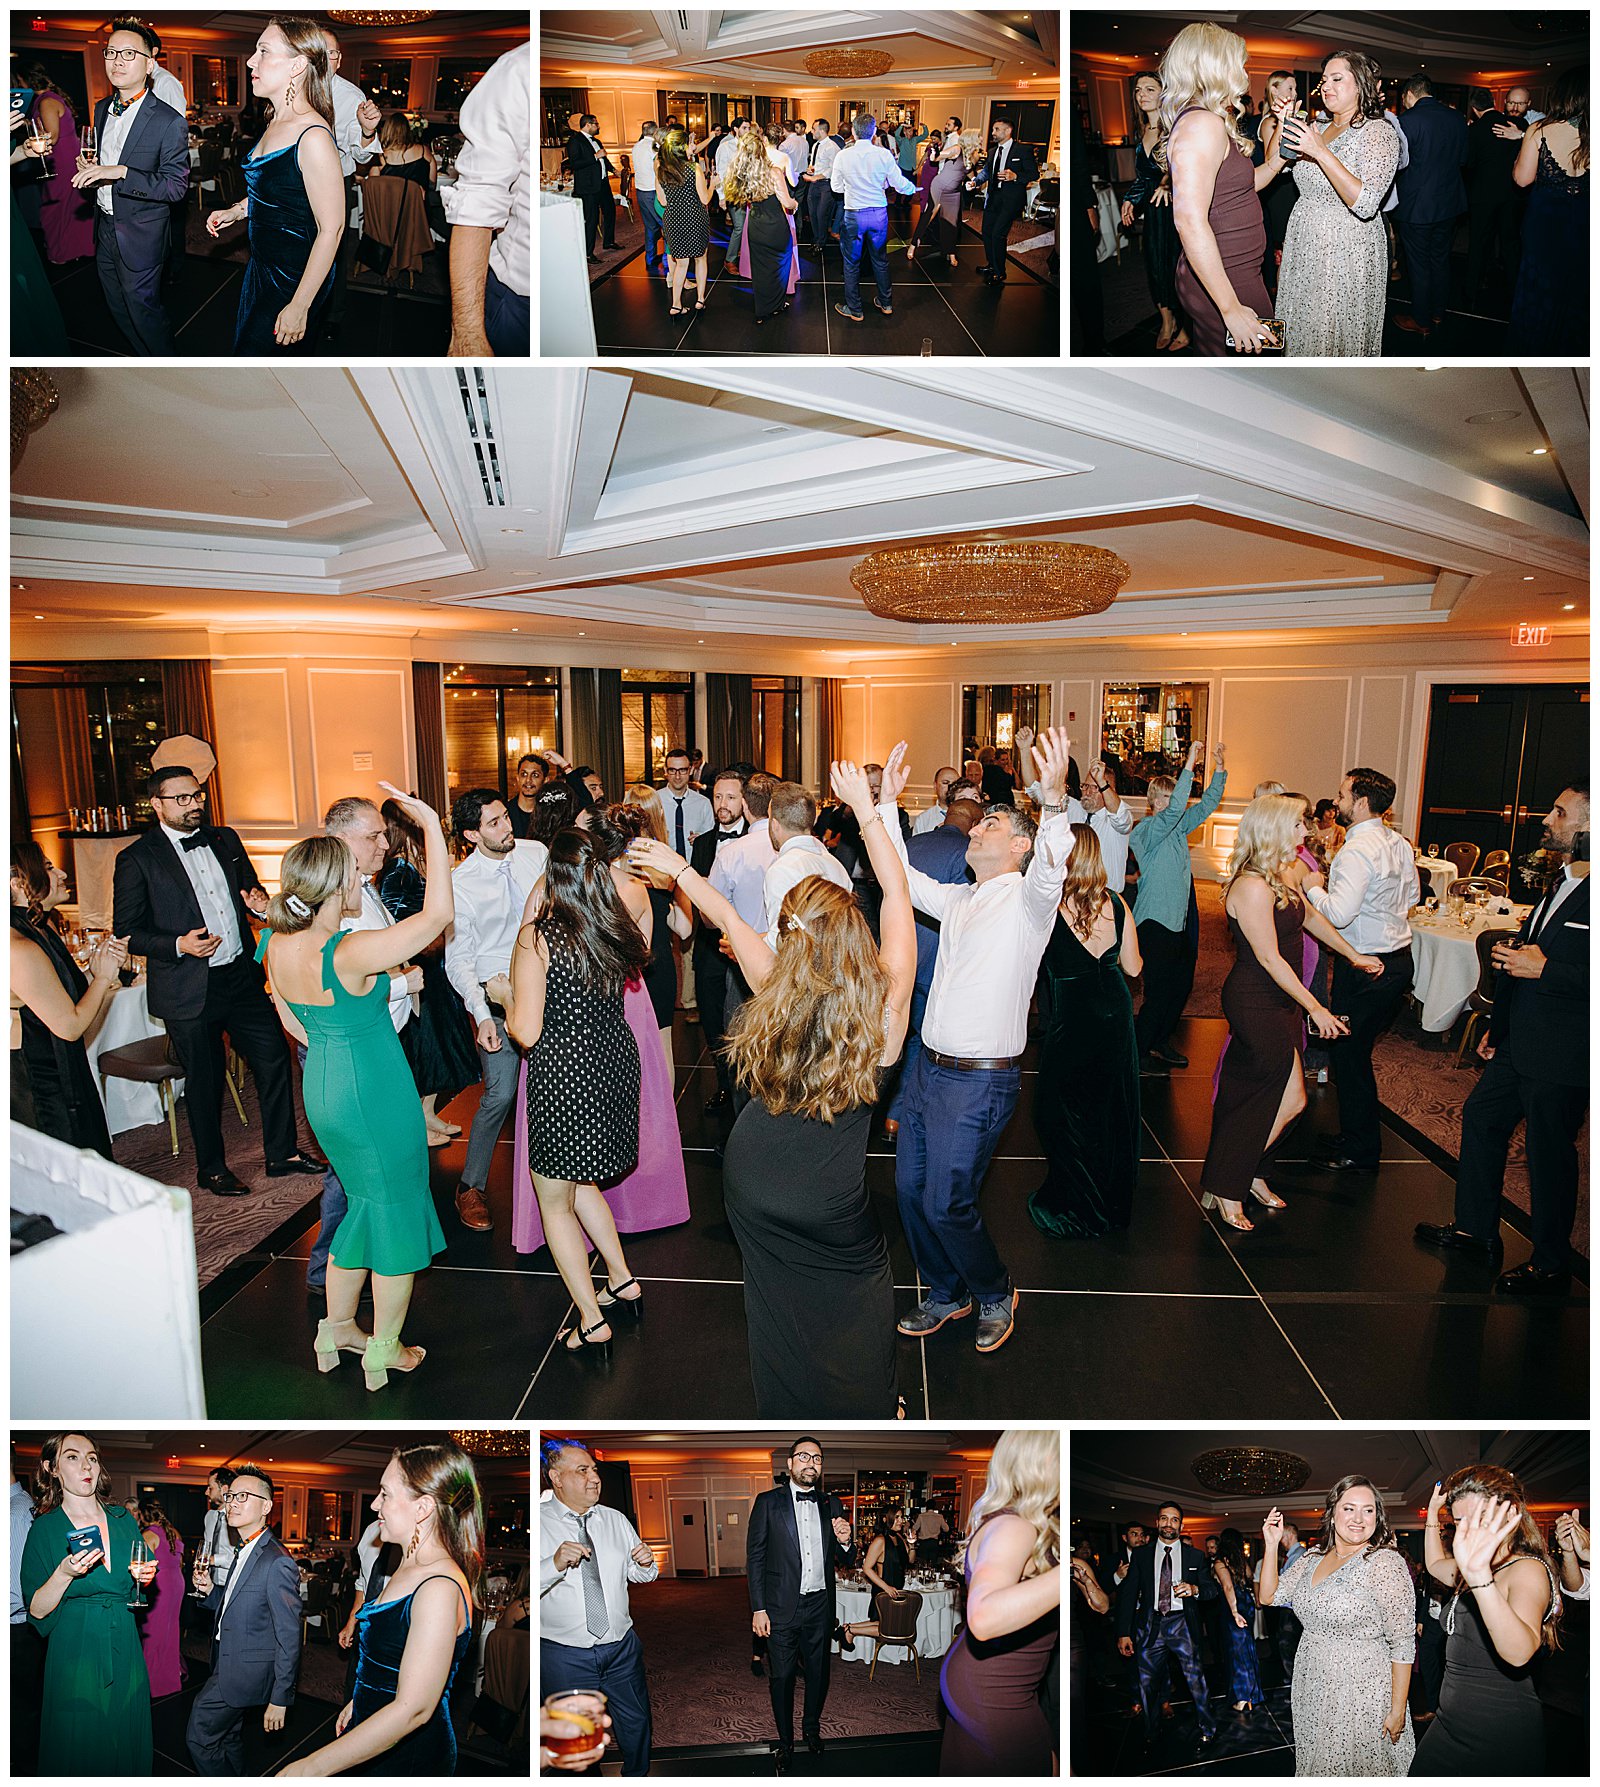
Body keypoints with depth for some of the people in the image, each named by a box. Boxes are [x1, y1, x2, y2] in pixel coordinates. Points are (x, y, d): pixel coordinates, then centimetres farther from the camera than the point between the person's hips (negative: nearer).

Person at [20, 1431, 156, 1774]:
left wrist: (145, 1578, -5)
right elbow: (37, 1611, -7)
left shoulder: (124, 1520, 6)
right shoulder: (45, 1530, -4)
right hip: (74, 1653, -3)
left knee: (126, 1746, 10)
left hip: (125, 1652, 3)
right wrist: (65, 1573, -23)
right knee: (79, 1751, 4)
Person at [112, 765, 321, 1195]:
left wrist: (259, 904, -4)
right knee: (204, 1083, 9)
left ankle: (282, 1153, 26)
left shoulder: (225, 840, 8)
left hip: (242, 978, 5)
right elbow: (126, 932, -6)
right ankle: (211, 1169, 29)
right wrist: (178, 945, -22)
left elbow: (250, 890, 19)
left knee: (275, 1059, 9)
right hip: (190, 991, -5)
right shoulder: (136, 859, -7)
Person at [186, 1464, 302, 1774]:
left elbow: (289, 1638, -22)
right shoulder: (244, 1551, 6)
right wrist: (209, 1591, -2)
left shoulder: (277, 1563, -25)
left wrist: (280, 1699, -19)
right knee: (229, 1737, 21)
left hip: (245, 1672, -9)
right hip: (228, 1664, 9)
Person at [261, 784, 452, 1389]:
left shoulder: (277, 942, -4)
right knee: (399, 1215, 12)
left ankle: (336, 1329, 39)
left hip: (323, 1090, 8)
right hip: (376, 1097, -8)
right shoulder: (350, 953, -28)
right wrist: (432, 825, -29)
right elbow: (438, 913, -30)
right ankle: (384, 1353, 28)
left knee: (367, 1205, 26)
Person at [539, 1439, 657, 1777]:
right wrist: (554, 1564, -36)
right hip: (564, 1656, -4)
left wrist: (646, 1564, -11)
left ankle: (638, 1775, 42)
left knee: (637, 1724, 18)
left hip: (622, 1647, 4)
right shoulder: (540, 1522, -12)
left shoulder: (615, 1520, 3)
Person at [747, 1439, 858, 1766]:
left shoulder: (832, 1505, 4)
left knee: (817, 1674, 15)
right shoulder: (768, 1502, -6)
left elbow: (846, 1561, 10)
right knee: (782, 1677, 7)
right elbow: (755, 1558, -5)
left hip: (820, 1606, 3)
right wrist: (758, 1609, -8)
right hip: (782, 1607, -3)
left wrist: (844, 1542, -12)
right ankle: (785, 1741, 29)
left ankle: (811, 1730, 39)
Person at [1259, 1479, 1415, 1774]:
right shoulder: (1313, 1557, 3)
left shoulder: (1385, 1562, -15)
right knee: (1317, 1766, 18)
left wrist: (1398, 1710, -14)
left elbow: (1403, 1644, -14)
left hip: (1361, 1694, -6)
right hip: (1311, 1691, 6)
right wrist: (1272, 1545, -4)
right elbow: (1269, 1596, 6)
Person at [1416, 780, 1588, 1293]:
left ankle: (1551, 1265, 23)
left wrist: (1546, 970, -24)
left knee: (1549, 1152, 4)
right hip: (1520, 1045, 10)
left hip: (1561, 1057, -9)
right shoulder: (1561, 884, 10)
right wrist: (1499, 1024, 20)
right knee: (1481, 1118, 19)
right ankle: (1475, 1228, 35)